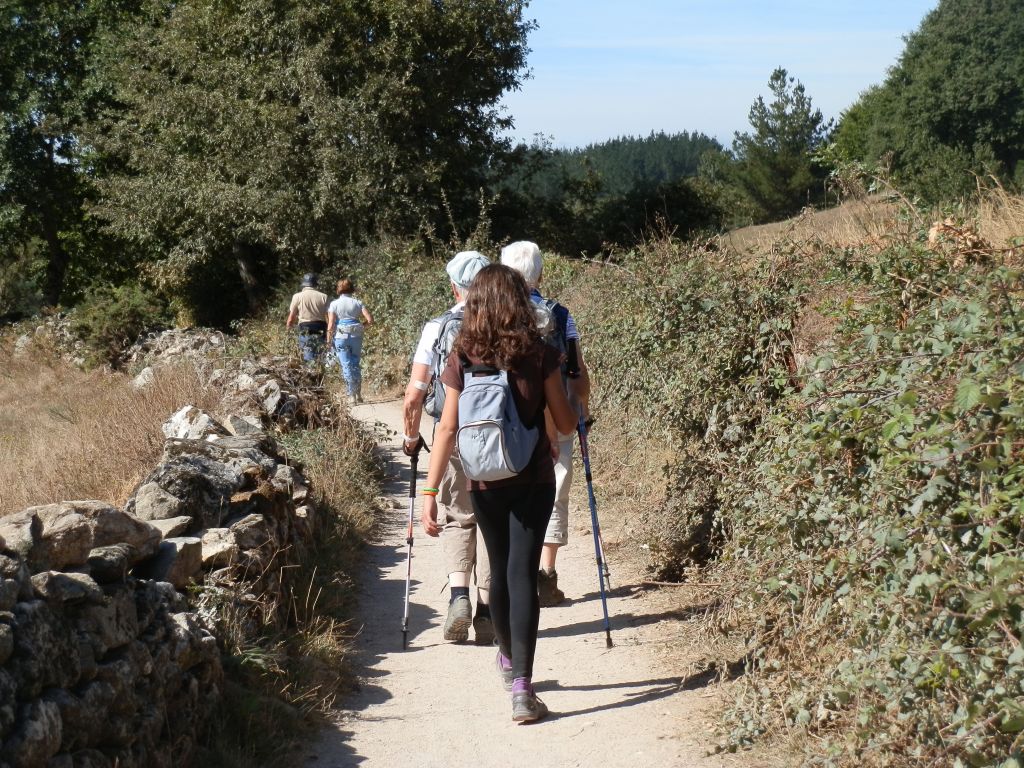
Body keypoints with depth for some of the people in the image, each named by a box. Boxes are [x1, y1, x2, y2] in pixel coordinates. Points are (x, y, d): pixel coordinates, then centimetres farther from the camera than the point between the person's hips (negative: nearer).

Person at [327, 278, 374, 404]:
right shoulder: (358, 303, 3)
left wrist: (328, 339, 2)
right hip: (356, 336, 2)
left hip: (341, 337, -2)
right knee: (355, 364, 14)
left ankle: (352, 395, 0)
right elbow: (370, 320, -4)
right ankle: (358, 394, 16)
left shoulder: (334, 304, -2)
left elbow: (331, 325, -8)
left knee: (347, 365, 2)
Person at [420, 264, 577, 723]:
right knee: (522, 574, -3)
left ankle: (509, 660, 41)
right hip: (533, 481, -2)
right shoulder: (539, 355, -8)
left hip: (484, 483, 2)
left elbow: (447, 429, -8)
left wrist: (429, 492, -8)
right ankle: (522, 689, -12)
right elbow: (565, 424, -4)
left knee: (499, 570, 20)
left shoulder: (462, 359, -4)